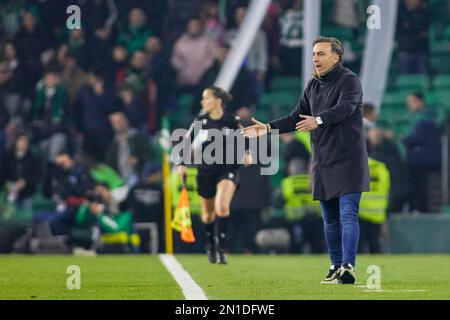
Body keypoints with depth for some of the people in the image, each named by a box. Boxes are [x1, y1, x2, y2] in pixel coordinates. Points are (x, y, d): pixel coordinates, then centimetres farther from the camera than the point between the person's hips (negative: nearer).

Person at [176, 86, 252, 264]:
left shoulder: (232, 121, -5)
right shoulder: (200, 121, 1)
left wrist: (247, 154, -17)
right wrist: (181, 164, -2)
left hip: (228, 169, -3)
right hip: (206, 170, 3)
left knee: (222, 206, -25)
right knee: (208, 214, 13)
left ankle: (221, 249, -16)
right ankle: (211, 244, 41)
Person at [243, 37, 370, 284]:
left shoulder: (349, 80, -9)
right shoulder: (313, 85, 15)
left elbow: (345, 107, -26)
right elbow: (298, 117, 18)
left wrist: (318, 120, -42)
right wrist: (269, 128, 6)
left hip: (347, 160, -7)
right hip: (322, 162, 8)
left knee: (348, 215, -13)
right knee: (330, 219, 12)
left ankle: (348, 267, -19)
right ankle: (336, 268, 20)